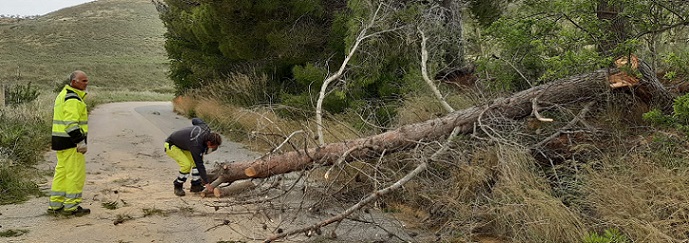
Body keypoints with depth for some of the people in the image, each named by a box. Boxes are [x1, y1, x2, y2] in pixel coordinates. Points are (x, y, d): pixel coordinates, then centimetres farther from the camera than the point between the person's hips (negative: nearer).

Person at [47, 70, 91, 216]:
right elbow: (71, 124, -23)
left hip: (61, 142, 11)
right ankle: (71, 207, 1)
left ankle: (55, 205, 21)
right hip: (70, 143, -11)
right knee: (76, 173, -4)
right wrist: (81, 142, -23)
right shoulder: (72, 99, -16)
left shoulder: (63, 95, 18)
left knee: (62, 172, 15)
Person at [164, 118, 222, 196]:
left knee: (195, 161, -4)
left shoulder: (205, 127, -19)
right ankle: (178, 187, -4)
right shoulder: (196, 144, -38)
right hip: (171, 146, -9)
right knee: (186, 165, -24)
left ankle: (195, 185, 5)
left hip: (182, 144, 9)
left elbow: (195, 120, 3)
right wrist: (207, 183, -29)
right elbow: (199, 165, -33)